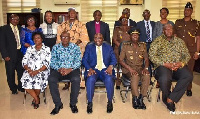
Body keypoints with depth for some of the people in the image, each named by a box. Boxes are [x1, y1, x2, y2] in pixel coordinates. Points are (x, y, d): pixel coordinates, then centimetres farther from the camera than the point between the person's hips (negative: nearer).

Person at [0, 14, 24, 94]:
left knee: (21, 71, 11)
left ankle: (21, 87, 31)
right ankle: (13, 88, 27)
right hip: (10, 55, -3)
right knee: (10, 73, 7)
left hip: (20, 53, 4)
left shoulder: (20, 28, 10)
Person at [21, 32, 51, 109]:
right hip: (30, 71, 3)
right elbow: (24, 61, 8)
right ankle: (36, 98, -4)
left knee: (38, 81, -33)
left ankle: (35, 97, -1)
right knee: (26, 81, -27)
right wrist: (28, 70, -12)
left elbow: (47, 64, -6)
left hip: (42, 71, -3)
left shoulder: (46, 49, 4)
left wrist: (37, 71, -19)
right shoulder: (30, 49, 14)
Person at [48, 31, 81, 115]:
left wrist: (70, 69, -19)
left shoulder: (75, 47, 5)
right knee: (51, 79, -28)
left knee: (76, 79, -33)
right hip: (58, 70, 2)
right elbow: (52, 62, 2)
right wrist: (59, 69, -17)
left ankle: (73, 104, -13)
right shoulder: (55, 47, 9)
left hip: (72, 69, -1)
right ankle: (58, 104, -13)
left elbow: (78, 61, -3)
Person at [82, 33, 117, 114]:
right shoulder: (89, 47, 15)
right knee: (90, 79, -34)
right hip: (93, 69, 0)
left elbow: (113, 59, 7)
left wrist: (110, 66, -16)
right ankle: (89, 103, -18)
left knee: (109, 79, -32)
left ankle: (110, 102, -13)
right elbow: (84, 60, 4)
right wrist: (89, 69, -15)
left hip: (105, 69, 0)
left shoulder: (108, 47, 16)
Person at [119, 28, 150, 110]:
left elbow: (146, 59, 12)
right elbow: (121, 60, -1)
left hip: (140, 68, 3)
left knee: (147, 75, -31)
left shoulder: (143, 46, 15)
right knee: (135, 76, -36)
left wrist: (145, 68, -9)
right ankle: (136, 98, -21)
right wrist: (129, 68, -16)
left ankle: (141, 97, -21)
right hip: (128, 69, -3)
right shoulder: (125, 46, 5)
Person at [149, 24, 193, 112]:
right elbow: (152, 55, -5)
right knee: (165, 78, -35)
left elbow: (187, 55, 14)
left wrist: (181, 63, -9)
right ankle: (166, 98, -2)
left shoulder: (179, 41, 18)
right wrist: (165, 64, -15)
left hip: (178, 66, 4)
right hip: (163, 66, -3)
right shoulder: (157, 41, 6)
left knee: (188, 76, -27)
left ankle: (170, 99, -19)